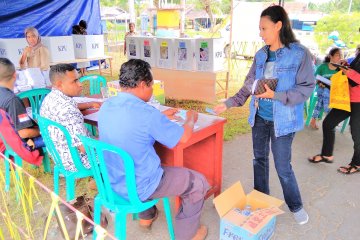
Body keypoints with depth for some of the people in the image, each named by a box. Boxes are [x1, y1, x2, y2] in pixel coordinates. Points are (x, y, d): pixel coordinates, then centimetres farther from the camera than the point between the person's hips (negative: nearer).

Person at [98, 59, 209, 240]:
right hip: (138, 188, -8)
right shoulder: (146, 113, -27)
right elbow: (184, 137, -13)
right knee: (198, 183, 7)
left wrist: (160, 117, 16)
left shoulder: (106, 106, -5)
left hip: (113, 182, 8)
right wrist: (191, 119, 6)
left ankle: (147, 216, 46)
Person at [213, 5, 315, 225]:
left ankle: (296, 206, 29)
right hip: (259, 117, 6)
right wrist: (229, 103, 2)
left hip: (282, 121, -5)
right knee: (260, 158, 16)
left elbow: (307, 88, -13)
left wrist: (275, 95, -23)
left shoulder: (300, 54, -13)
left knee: (283, 167, 3)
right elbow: (249, 85, 9)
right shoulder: (261, 55, 4)